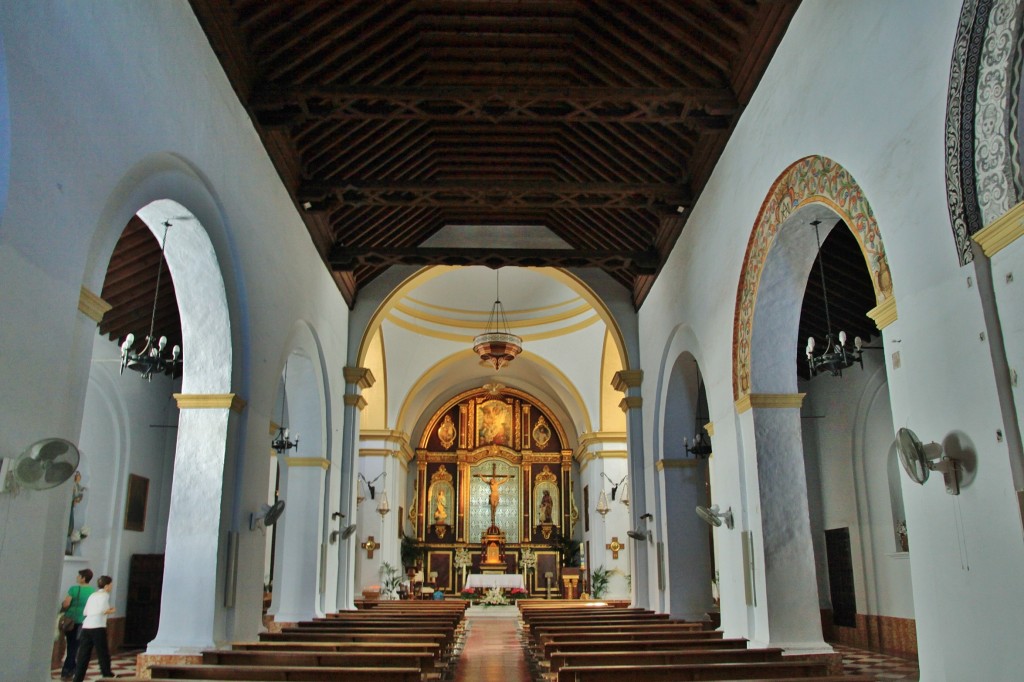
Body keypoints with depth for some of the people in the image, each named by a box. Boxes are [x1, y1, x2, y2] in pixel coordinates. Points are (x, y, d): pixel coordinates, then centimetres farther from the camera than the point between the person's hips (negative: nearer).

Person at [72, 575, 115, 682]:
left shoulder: (92, 595, 19)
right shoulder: (105, 595, -1)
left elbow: (85, 612, 16)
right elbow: (100, 610, -15)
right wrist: (109, 611, 5)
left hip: (86, 626, 6)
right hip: (97, 627, -6)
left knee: (83, 654, 7)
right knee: (103, 653, 7)